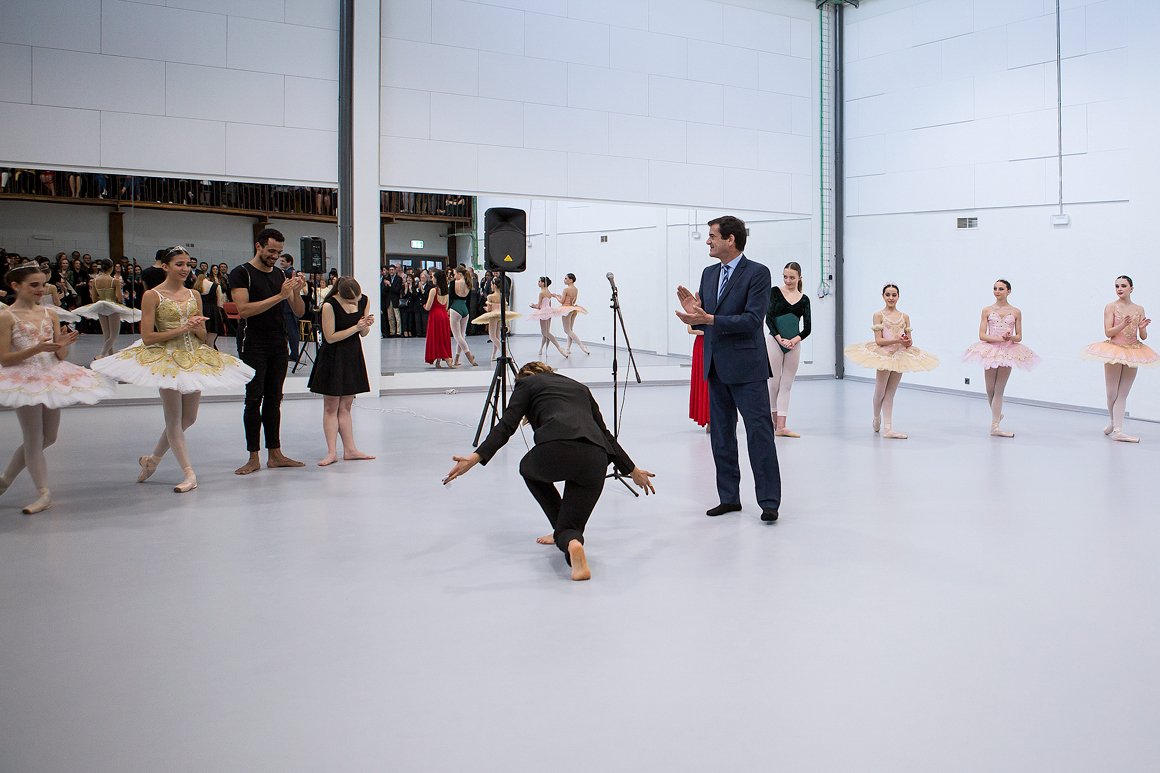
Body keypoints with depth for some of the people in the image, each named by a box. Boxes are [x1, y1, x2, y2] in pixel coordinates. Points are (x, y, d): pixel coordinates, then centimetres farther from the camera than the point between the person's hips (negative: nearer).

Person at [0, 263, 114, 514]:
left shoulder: (49, 313, 6)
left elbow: (61, 356, 6)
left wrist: (63, 345, -16)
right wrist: (37, 349, -24)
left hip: (52, 377, 6)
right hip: (25, 380, -6)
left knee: (48, 437, 13)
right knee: (34, 439, 0)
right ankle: (44, 493, 8)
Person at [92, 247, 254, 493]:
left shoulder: (194, 294, 9)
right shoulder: (152, 295, -6)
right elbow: (147, 337, -11)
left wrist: (196, 327, -10)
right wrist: (181, 329, -17)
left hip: (194, 359, 6)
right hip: (167, 359, -6)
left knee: (189, 418, 11)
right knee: (174, 418, -2)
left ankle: (153, 459, 29)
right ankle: (189, 474, 2)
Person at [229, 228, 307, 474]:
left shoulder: (280, 275, 12)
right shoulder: (241, 273, -5)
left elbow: (299, 312, 9)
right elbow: (244, 309, -18)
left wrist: (297, 292, -12)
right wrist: (279, 296, -22)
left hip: (278, 346, 5)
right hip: (253, 346, -5)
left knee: (274, 399, 8)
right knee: (254, 399, -4)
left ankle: (275, 454, 12)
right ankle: (253, 458, 0)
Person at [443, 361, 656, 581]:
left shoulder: (527, 383, 24)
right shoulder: (580, 387, 36)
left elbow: (507, 425, 6)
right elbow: (605, 433, 35)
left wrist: (476, 457, -2)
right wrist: (632, 470, 42)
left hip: (557, 450, -4)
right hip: (595, 459, 4)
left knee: (529, 468, 34)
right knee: (570, 526, 18)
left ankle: (567, 537, 25)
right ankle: (569, 537, -17)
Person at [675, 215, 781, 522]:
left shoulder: (757, 273, -9)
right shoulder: (709, 274, 12)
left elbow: (752, 319, -19)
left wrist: (708, 318, -26)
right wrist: (694, 312, -8)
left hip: (746, 368, -7)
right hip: (716, 367, 8)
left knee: (759, 433, -4)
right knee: (721, 435, 12)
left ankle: (769, 501, 2)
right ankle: (729, 497, 21)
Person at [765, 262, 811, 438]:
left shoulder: (804, 299, 7)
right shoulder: (775, 291, 0)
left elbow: (807, 328, 3)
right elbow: (769, 318, -7)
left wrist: (795, 340, -14)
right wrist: (780, 339, -15)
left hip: (794, 344, 3)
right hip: (774, 341, -3)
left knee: (786, 385, 3)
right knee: (774, 383, 1)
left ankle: (781, 426, 4)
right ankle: (774, 421, 16)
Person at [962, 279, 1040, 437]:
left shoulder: (1016, 312, 4)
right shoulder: (987, 310, 1)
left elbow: (1019, 337, 5)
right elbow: (982, 335, -5)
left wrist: (1010, 337, -18)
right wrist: (999, 339, -20)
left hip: (1008, 352, 0)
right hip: (991, 351, 0)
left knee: (999, 391, 1)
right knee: (990, 391, 6)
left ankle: (995, 427, 2)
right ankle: (997, 415, 34)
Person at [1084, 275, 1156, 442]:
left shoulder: (1139, 309, 5)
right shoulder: (1111, 307, -4)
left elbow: (1143, 337, 4)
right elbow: (1108, 332, -11)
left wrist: (1142, 328, -16)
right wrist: (1123, 324, -26)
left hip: (1132, 353, 3)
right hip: (1114, 351, -3)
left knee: (1123, 394, 3)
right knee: (1112, 394, 4)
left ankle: (1117, 430, 2)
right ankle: (1114, 423, 26)